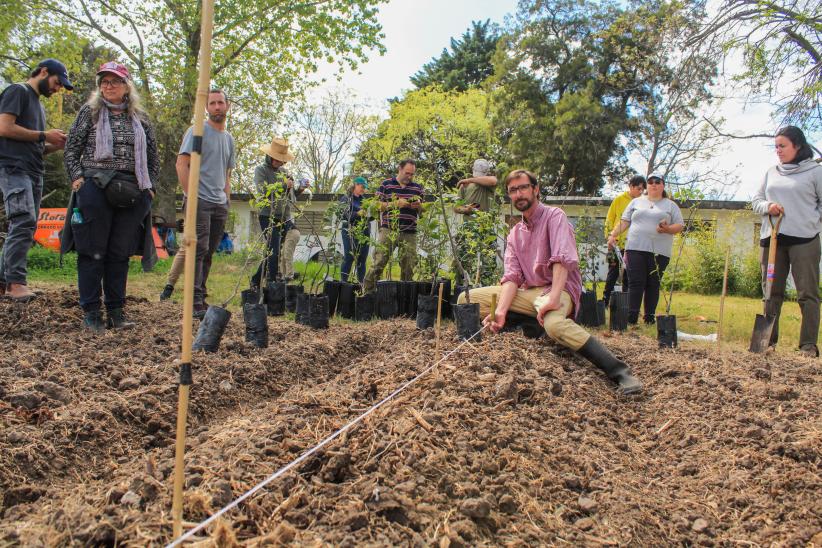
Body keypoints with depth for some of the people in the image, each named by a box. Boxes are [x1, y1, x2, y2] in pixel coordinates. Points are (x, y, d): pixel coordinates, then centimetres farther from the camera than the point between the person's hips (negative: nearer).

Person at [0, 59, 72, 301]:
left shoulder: (38, 104, 27)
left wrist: (56, 145, 10)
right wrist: (44, 135, -8)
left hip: (34, 173, 9)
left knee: (25, 227, 6)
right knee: (24, 221, -20)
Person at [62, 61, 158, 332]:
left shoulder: (140, 119, 14)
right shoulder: (89, 112, 9)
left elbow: (154, 157, 18)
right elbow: (71, 149, 7)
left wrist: (150, 187, 7)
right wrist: (77, 178, -5)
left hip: (131, 195, 2)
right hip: (95, 189, -2)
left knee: (121, 254, 5)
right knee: (93, 252, 0)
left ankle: (116, 311, 13)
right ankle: (91, 312, 6)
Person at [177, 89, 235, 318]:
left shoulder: (229, 138, 21)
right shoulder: (197, 131, -1)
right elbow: (182, 164, -8)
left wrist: (227, 200, 14)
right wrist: (190, 195, -14)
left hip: (220, 205, 7)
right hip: (200, 201, -7)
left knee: (208, 254, 9)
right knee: (199, 250, -13)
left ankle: (201, 299, 16)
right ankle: (196, 302, -13)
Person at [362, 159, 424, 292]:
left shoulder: (418, 188, 15)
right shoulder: (386, 184, 6)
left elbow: (423, 210, 18)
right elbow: (377, 205, -1)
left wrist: (419, 206, -6)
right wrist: (396, 204, -13)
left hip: (409, 233, 3)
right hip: (388, 230, -3)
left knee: (408, 266, 3)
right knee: (379, 262, -7)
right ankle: (366, 290, 0)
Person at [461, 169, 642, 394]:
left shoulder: (554, 216, -4)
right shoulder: (514, 233, 15)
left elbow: (563, 259, -21)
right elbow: (512, 276, 4)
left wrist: (552, 299, -34)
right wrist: (501, 312, -14)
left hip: (559, 289, -7)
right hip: (527, 292, 7)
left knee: (554, 324, -42)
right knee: (466, 299, -4)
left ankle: (619, 372, -35)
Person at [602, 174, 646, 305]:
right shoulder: (619, 200, -2)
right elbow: (609, 221, 0)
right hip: (617, 244, -3)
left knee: (628, 275, 8)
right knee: (613, 273, 2)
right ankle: (605, 301, 7)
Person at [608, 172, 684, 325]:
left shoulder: (671, 205, 13)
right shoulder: (636, 202, 17)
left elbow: (680, 225, 9)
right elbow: (624, 221, 14)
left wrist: (667, 229, -12)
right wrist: (613, 235, 0)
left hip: (659, 252, 0)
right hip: (636, 249, 0)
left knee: (653, 285, 2)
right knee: (635, 283, -6)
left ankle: (650, 317, 8)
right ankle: (632, 316, -6)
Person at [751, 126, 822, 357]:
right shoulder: (771, 173, 16)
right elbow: (756, 200, 17)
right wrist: (768, 206, -3)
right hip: (771, 238, 5)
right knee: (772, 292, 7)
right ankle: (769, 340, 13)